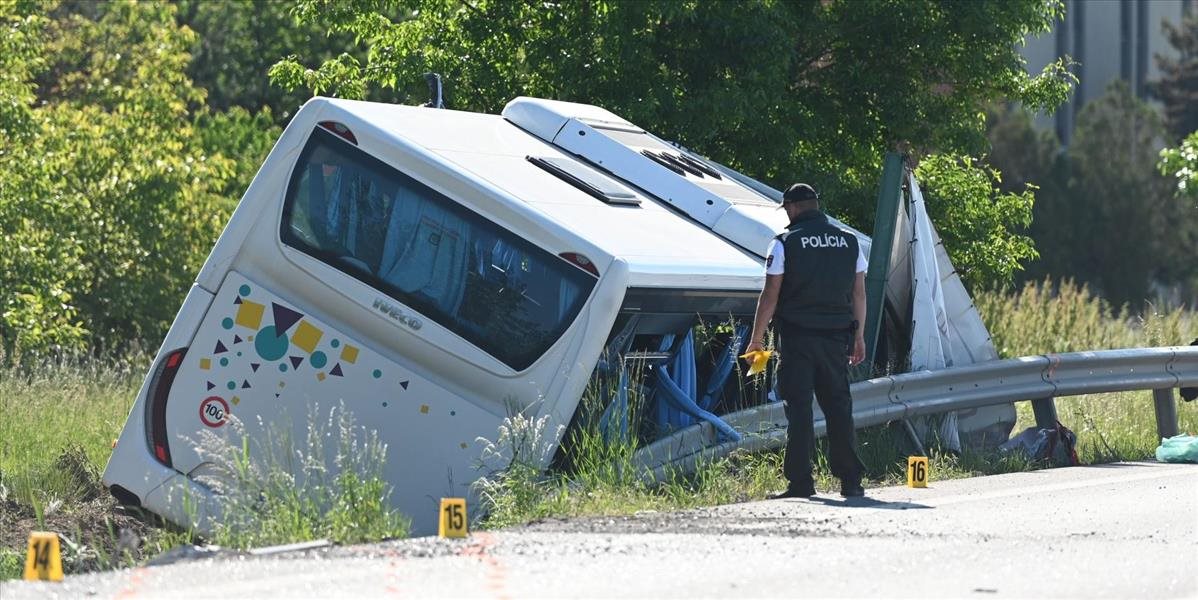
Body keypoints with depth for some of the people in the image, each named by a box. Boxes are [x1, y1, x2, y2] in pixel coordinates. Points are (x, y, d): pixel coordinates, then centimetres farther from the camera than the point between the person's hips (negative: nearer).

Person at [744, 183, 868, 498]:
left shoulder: (784, 244, -5)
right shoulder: (849, 242, 9)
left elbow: (770, 295, -6)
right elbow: (859, 293, 11)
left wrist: (756, 339, 1)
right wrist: (858, 336, 19)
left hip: (797, 336, -4)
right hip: (836, 338, 4)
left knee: (799, 410, -2)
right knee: (838, 406, 9)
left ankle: (800, 481, -6)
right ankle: (850, 480, 6)